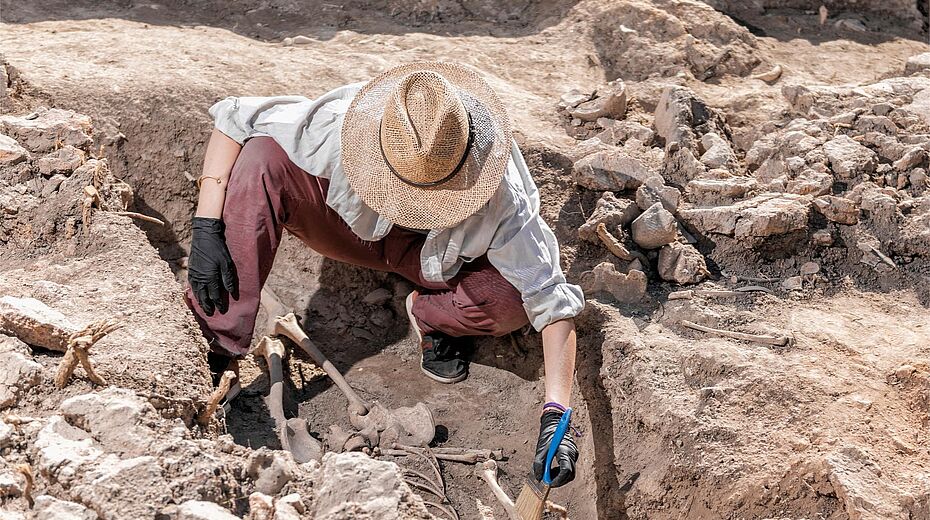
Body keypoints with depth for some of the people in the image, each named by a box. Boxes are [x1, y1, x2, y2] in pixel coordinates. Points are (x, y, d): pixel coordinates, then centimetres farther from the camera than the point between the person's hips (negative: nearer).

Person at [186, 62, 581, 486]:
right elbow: (231, 117, -24)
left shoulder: (501, 196, -36)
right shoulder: (342, 127, -36)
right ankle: (217, 353, -25)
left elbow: (552, 300, -31)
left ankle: (430, 315, 3)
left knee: (514, 300, -33)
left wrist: (554, 415, -39)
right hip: (352, 225, 1)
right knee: (260, 160, -31)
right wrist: (207, 228, -31)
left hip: (435, 258, 0)